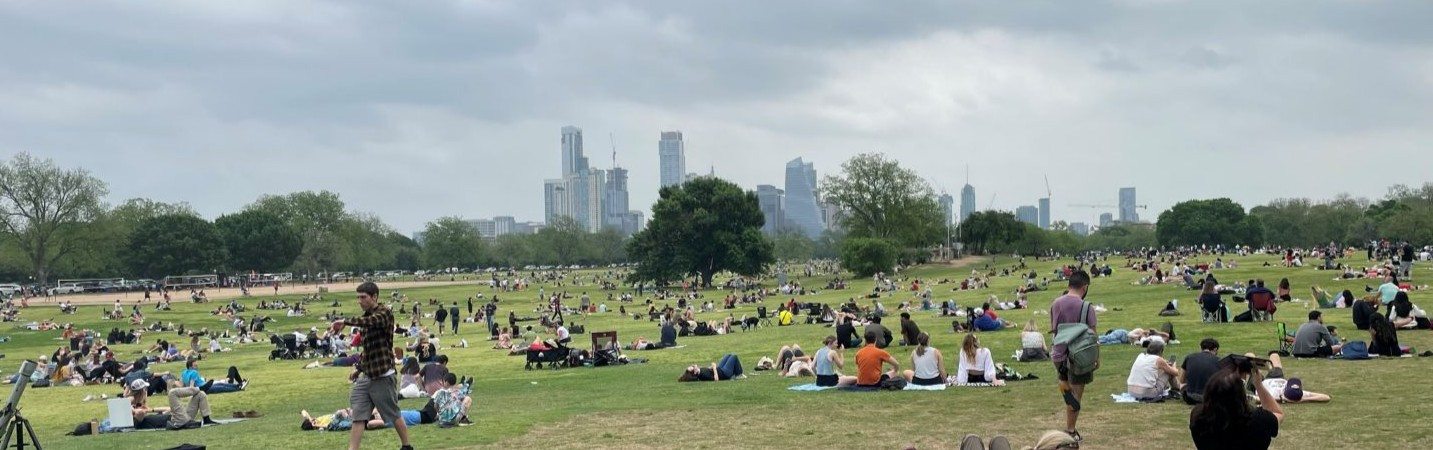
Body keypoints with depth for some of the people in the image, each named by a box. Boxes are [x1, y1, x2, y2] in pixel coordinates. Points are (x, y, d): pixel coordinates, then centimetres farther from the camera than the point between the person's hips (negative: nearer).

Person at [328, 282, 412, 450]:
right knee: (358, 418, -1)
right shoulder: (367, 317, 14)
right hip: (366, 376, 7)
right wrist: (359, 369, 20)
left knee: (394, 416, 6)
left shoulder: (384, 313, -11)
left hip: (382, 376, -7)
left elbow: (370, 321, -35)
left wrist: (345, 321, -34)